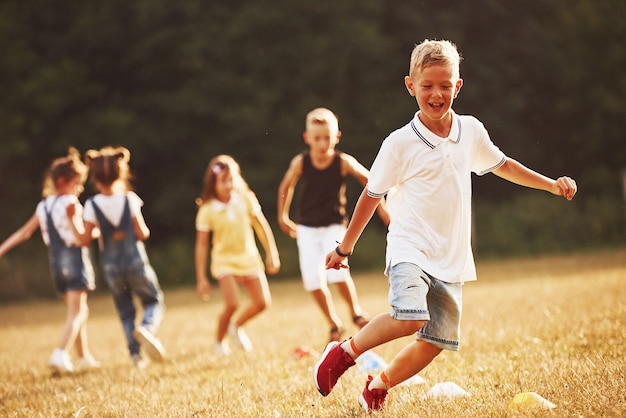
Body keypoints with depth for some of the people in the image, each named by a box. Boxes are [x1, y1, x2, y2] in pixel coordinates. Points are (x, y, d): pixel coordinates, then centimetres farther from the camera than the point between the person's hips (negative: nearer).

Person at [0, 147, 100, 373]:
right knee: (76, 313, -7)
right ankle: (61, 353, -24)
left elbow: (23, 232, 8)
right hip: (76, 260, -7)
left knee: (80, 311, 20)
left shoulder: (43, 206, 8)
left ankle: (84, 356, 25)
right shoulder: (71, 204, -12)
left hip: (57, 263, 7)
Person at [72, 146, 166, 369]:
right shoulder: (130, 199, -9)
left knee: (125, 311, 16)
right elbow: (142, 233, -10)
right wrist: (144, 229, 12)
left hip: (111, 266, 1)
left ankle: (135, 353, 7)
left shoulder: (92, 205, -9)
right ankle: (147, 328, -19)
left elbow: (85, 239, -8)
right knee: (154, 301, 13)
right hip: (136, 262, -1)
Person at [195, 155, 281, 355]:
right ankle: (219, 341, 5)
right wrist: (201, 279, -8)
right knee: (232, 304, -21)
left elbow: (261, 227, 6)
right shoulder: (207, 210, -11)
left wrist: (272, 254, 5)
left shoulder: (246, 199, -5)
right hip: (224, 260, -4)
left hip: (249, 258, 4)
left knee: (262, 302, -2)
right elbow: (201, 245, -7)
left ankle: (237, 326, 28)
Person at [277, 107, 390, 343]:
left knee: (337, 272, -22)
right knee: (313, 281, -5)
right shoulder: (300, 162, -11)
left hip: (334, 226, -2)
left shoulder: (343, 162, -15)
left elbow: (368, 181, 0)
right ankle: (335, 325, 15)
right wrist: (283, 216, 14)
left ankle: (356, 313, 3)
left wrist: (380, 208, 3)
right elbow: (286, 186, 7)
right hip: (307, 228, 2)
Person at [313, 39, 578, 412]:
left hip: (451, 258, 5)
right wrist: (345, 248, 7)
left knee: (436, 342, 4)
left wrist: (552, 185, 16)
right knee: (410, 318, -30)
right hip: (410, 248, -5)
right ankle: (344, 352, -7)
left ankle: (379, 386, 26)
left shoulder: (471, 131, 2)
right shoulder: (400, 144, -10)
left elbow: (501, 165, 22)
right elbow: (372, 196, 0)